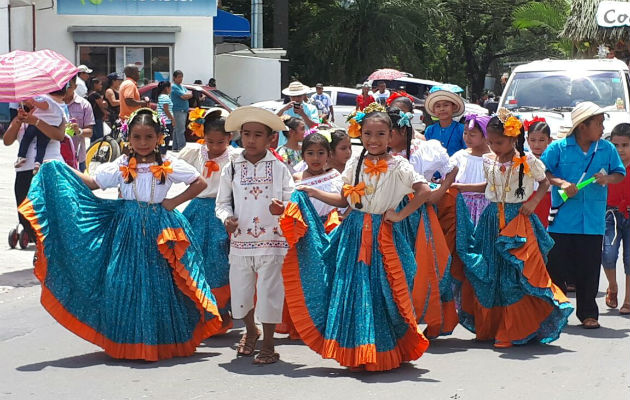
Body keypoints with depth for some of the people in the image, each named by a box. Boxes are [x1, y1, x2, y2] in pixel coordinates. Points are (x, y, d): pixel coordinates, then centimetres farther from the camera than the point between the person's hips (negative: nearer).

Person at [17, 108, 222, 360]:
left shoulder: (169, 166, 0)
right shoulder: (121, 166, 4)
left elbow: (200, 183, 6)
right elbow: (94, 183, 9)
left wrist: (175, 202, -2)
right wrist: (61, 171, 4)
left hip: (159, 231, -1)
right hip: (127, 230, 1)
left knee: (159, 282, -2)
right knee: (123, 282, -3)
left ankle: (163, 341, 9)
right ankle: (128, 342, 9)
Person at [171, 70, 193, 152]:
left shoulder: (182, 87, 20)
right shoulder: (174, 87, -9)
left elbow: (190, 95, 11)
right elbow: (184, 96, -17)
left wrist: (186, 95, -7)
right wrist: (188, 94, 1)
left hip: (184, 111, 9)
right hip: (178, 111, -9)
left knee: (177, 130, 12)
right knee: (180, 130, -13)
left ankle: (175, 148, 15)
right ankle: (182, 147, -18)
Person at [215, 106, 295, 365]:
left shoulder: (278, 168, 0)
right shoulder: (231, 169, 5)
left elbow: (291, 200, -2)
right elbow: (222, 202, 10)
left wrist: (281, 208, -24)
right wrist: (227, 218, -10)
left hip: (271, 241, -3)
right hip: (240, 241, 3)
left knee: (269, 292, -3)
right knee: (240, 290, 12)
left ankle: (268, 345, 11)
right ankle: (250, 332, 40)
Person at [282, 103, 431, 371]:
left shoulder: (397, 166, -5)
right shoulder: (355, 165, 9)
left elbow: (424, 191, -15)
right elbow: (344, 200, 14)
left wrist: (400, 215, -14)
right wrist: (315, 194, 7)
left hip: (383, 236, -4)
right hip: (354, 234, 4)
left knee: (382, 291, -4)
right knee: (352, 289, 3)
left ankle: (384, 353, 8)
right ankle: (356, 352, 13)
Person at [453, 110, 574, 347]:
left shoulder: (528, 162, -7)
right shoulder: (489, 161, 6)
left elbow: (544, 183, 7)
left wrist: (533, 202, -8)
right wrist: (460, 187, 16)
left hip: (518, 220, -5)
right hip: (492, 219, 5)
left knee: (516, 274, -8)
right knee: (487, 275, 6)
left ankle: (512, 332, -1)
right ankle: (488, 327, 20)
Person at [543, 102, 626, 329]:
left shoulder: (607, 149, 6)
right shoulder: (558, 148, -2)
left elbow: (620, 173, 14)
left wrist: (608, 178, -8)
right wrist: (560, 183, -14)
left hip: (593, 223, 2)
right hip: (562, 222, -2)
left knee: (589, 270, 4)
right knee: (556, 268, 2)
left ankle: (588, 313, 16)